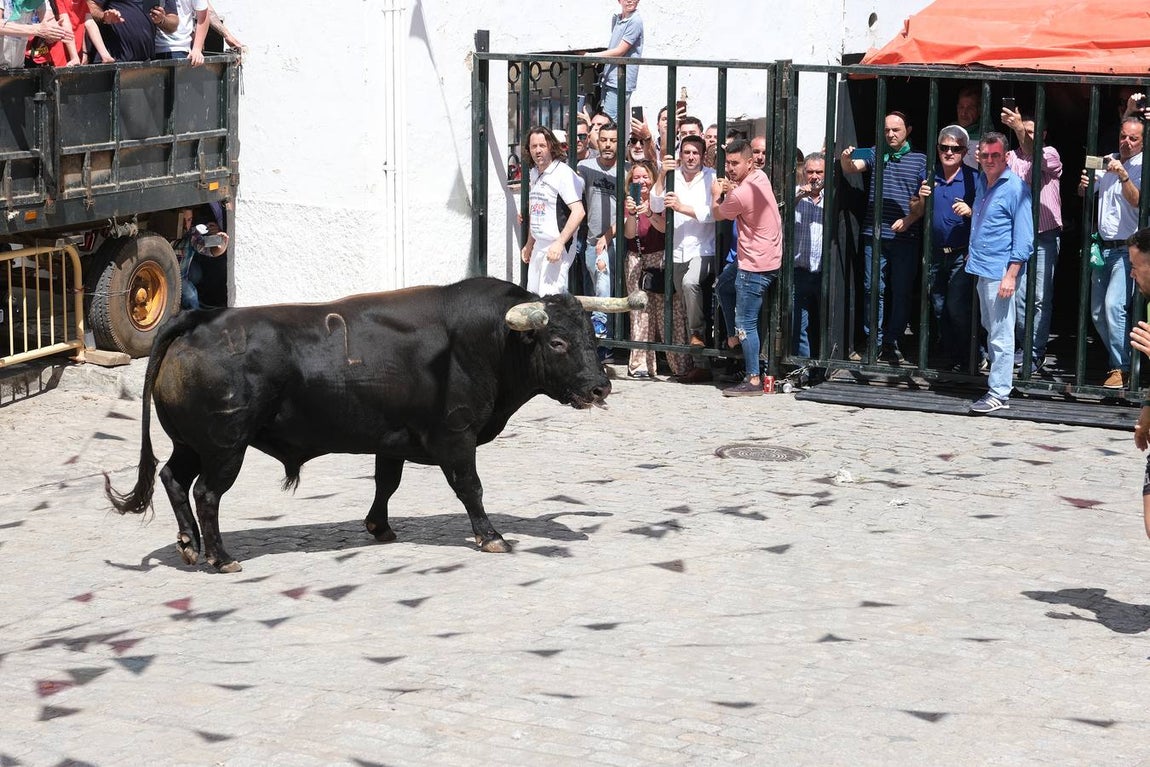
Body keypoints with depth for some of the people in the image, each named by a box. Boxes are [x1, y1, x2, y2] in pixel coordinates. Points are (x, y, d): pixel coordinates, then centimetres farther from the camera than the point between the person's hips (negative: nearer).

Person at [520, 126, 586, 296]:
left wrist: (559, 243, -26)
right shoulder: (535, 173, 14)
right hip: (539, 245, 9)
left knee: (549, 297, -15)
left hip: (557, 247, -9)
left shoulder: (563, 173, -13)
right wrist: (529, 244, 25)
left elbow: (578, 212, -21)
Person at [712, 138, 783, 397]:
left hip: (755, 266, -10)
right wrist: (730, 189, 3)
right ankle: (737, 335, 32)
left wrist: (716, 194, 18)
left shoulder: (742, 194, -22)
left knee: (746, 323, -7)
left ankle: (753, 380, -6)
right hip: (769, 258, 10)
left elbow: (717, 214, -2)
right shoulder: (760, 176, 6)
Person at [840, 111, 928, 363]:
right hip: (875, 235, 1)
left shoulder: (920, 160, 5)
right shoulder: (876, 154, 11)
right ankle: (874, 341, 10)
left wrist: (909, 219, -13)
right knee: (873, 289, 3)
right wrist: (846, 158, -23)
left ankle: (892, 341, 12)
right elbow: (851, 168, 0)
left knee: (902, 292, 3)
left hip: (905, 237, -1)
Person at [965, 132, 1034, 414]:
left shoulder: (1016, 188, -11)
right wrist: (971, 245, 21)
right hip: (981, 267, 8)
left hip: (1000, 271, -8)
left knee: (1001, 335, -5)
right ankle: (1000, 381, 29)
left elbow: (1023, 236, -13)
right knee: (990, 328, 17)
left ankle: (999, 394, -3)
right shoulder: (980, 182, 12)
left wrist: (1011, 274, -18)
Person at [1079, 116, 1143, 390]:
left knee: (1114, 304, -20)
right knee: (1097, 311, 9)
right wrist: (1083, 185, -5)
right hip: (1103, 247, 7)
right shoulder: (1107, 162, 10)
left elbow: (1137, 200, -23)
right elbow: (1084, 192, 18)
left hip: (1127, 249, -7)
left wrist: (1123, 176, -37)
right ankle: (1117, 357, 24)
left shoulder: (1142, 167, -8)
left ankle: (1121, 368, -14)